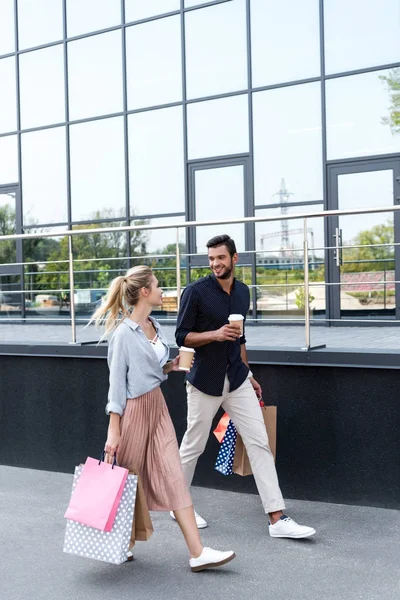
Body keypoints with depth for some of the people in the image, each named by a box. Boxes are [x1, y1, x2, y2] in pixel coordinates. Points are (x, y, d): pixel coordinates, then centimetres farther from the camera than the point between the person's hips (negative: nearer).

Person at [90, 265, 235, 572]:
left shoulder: (154, 326, 7)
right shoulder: (124, 333, -16)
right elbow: (117, 382, -15)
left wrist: (170, 366, 0)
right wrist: (113, 431, -16)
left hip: (157, 406, 7)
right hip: (134, 409, -7)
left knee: (173, 476, 3)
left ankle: (197, 552, 3)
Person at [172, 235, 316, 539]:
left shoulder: (242, 291, 8)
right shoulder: (195, 291, -10)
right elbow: (182, 336, -9)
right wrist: (215, 334, -24)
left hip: (237, 380, 5)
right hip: (205, 381, -5)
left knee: (260, 443, -2)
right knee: (193, 446, 8)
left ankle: (277, 519, 0)